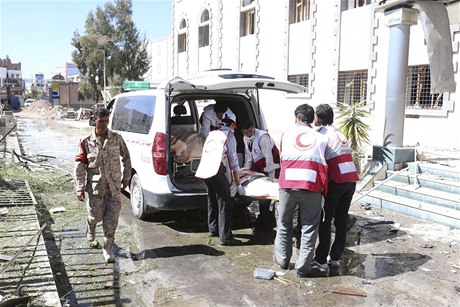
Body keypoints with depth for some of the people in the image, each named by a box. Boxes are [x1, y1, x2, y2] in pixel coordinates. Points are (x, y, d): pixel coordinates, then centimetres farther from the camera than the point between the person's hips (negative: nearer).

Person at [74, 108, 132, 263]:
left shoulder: (117, 138, 0)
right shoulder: (86, 142, -4)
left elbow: (126, 157, 12)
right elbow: (79, 165, -3)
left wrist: (126, 176, 10)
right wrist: (80, 188, -7)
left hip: (114, 186, 1)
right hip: (95, 187, -1)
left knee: (112, 219, -1)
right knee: (95, 216, 10)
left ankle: (107, 248, 13)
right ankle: (91, 236, 44)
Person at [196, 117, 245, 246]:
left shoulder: (212, 134, 25)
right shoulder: (229, 135, 6)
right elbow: (233, 161, 1)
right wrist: (239, 184, 3)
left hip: (204, 170, 8)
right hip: (217, 171, -7)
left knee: (212, 201, 21)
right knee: (225, 203, -4)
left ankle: (213, 229, 33)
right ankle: (225, 237, -4)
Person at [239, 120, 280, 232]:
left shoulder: (262, 137, -26)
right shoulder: (245, 138, 0)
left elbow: (269, 158, -26)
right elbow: (248, 156, 10)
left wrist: (271, 178, -26)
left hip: (272, 167, -8)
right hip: (259, 167, 8)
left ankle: (269, 223, 1)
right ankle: (262, 219, 28)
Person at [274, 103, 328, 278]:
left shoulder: (287, 133, 12)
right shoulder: (321, 139, 11)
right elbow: (323, 167, 10)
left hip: (288, 185, 1)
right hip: (312, 187, -1)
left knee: (284, 224, 18)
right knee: (309, 228, 9)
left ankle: (283, 260, 31)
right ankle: (303, 267, 14)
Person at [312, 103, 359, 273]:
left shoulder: (322, 134, -4)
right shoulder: (338, 132, 19)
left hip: (336, 181, -7)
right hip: (352, 179, 7)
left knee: (325, 220, 0)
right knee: (341, 219, 12)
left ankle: (321, 260, 2)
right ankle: (335, 258, 19)